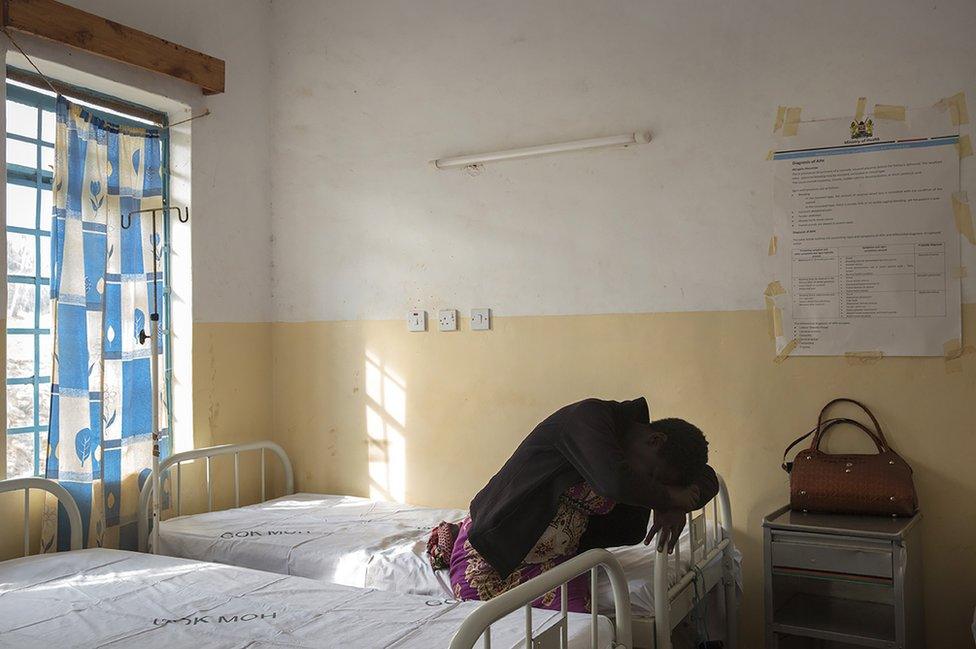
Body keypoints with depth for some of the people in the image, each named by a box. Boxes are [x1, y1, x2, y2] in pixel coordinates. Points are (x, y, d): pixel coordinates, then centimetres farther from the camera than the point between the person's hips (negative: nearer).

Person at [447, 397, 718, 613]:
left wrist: (673, 508, -12)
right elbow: (615, 483, -41)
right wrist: (670, 498, -22)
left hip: (556, 558, 6)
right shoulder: (590, 417, -24)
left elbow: (707, 480, 10)